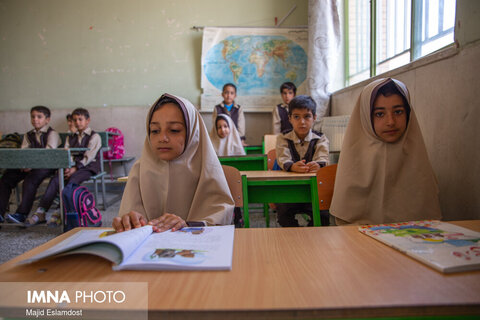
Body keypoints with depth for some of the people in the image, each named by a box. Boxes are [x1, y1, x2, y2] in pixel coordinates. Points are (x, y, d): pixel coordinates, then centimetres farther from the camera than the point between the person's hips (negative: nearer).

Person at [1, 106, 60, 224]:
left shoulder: (52, 134, 1)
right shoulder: (28, 135, 20)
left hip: (46, 166, -6)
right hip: (28, 166, 6)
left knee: (31, 178, -33)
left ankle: (21, 214, -34)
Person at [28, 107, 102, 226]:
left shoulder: (94, 136, 3)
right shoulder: (70, 138, 22)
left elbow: (89, 156, -8)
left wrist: (75, 168, -19)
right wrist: (67, 167, -12)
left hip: (88, 167, -5)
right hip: (72, 167, 5)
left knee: (73, 180, -33)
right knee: (55, 180, -21)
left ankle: (60, 213, -36)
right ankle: (40, 213, -25)